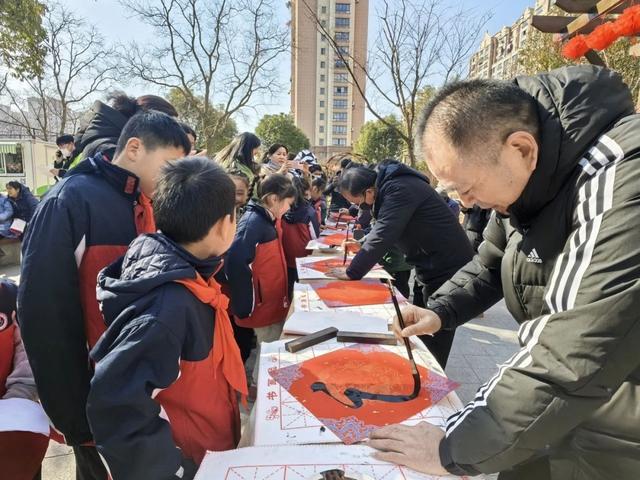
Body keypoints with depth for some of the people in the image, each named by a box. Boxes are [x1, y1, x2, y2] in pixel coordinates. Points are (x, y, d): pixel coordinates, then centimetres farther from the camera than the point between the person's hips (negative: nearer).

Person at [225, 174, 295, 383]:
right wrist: (244, 304, -24)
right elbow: (235, 263, -30)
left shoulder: (269, 219, 7)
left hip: (274, 300, 9)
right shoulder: (253, 222, -22)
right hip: (263, 303, -9)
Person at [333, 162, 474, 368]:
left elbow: (383, 235, -29)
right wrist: (364, 245, 6)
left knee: (434, 338, 0)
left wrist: (352, 272, -21)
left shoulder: (399, 190, -25)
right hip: (434, 265, 10)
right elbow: (385, 229, 18)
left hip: (447, 267, -10)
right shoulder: (388, 185, 5)